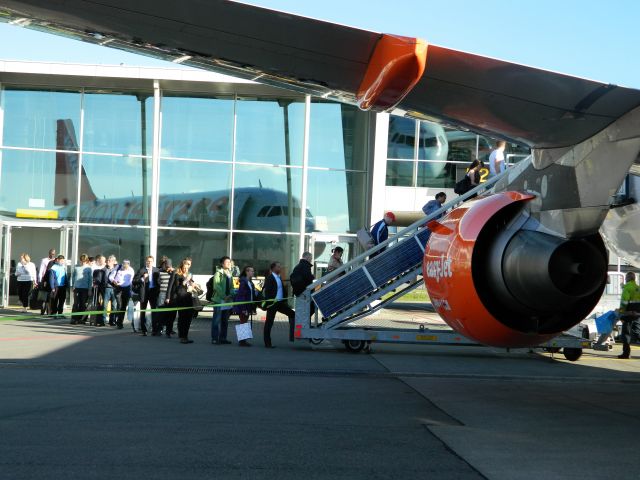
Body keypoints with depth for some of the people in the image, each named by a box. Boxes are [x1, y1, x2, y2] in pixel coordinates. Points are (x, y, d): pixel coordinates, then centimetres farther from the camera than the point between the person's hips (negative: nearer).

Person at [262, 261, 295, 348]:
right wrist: (268, 303, -22)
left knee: (292, 314, 1)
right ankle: (267, 343, 5)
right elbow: (267, 291, -16)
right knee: (269, 322, 0)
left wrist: (285, 301, 14)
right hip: (272, 303, -8)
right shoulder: (269, 278, -10)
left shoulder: (279, 278, 14)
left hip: (280, 302, 8)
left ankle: (292, 336, 3)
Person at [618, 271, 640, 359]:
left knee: (626, 333, -4)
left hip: (628, 313, -8)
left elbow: (624, 301, -18)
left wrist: (621, 312, -14)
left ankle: (626, 353, -6)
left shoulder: (627, 287, -10)